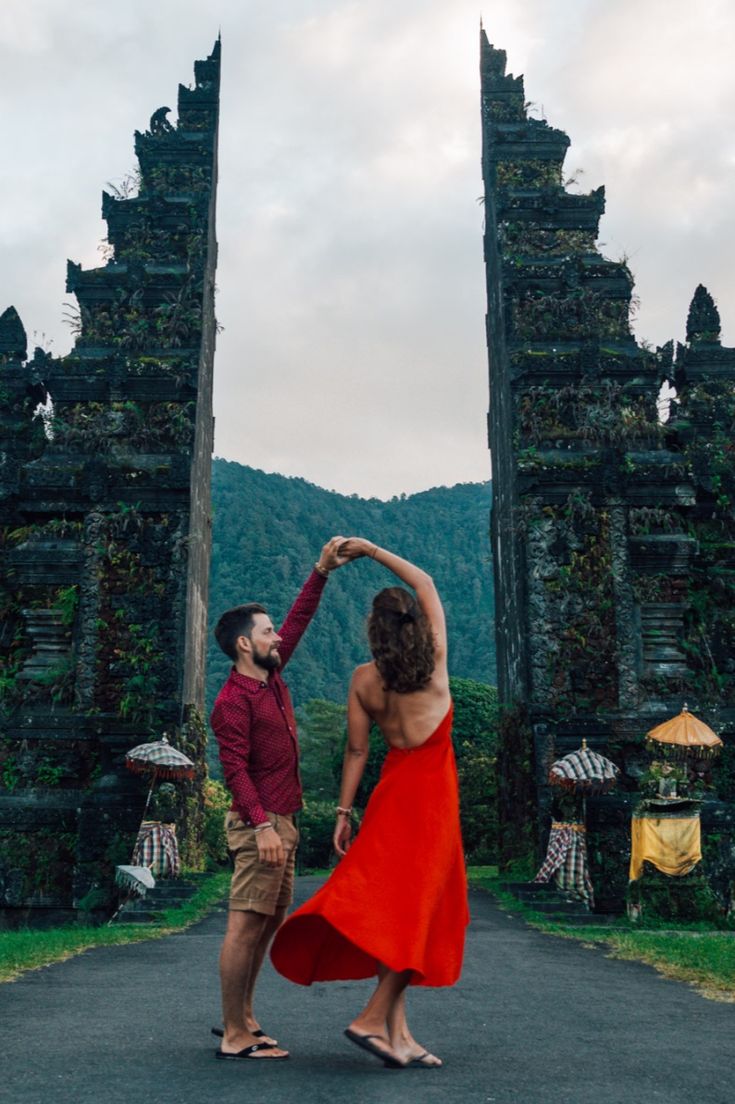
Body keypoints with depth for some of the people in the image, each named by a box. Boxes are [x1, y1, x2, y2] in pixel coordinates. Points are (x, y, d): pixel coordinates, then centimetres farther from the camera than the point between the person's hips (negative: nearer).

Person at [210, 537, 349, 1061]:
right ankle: (235, 1036, 0)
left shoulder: (271, 677, 12)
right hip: (261, 824, -10)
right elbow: (235, 768, -19)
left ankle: (240, 1017, 24)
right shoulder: (234, 699, -13)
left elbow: (299, 619, 16)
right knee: (247, 924, -6)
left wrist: (322, 570, 10)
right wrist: (262, 825, -26)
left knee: (270, 923, 14)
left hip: (282, 820, 10)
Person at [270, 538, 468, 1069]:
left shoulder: (363, 680, -3)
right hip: (431, 792, -4)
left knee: (394, 910, 9)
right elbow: (426, 583, 5)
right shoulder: (436, 660, -6)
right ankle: (373, 1018, -5)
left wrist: (344, 812, 5)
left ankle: (399, 1032, 12)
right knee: (418, 911, 0)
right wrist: (373, 551, 9)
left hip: (393, 789, 4)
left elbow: (356, 751, -2)